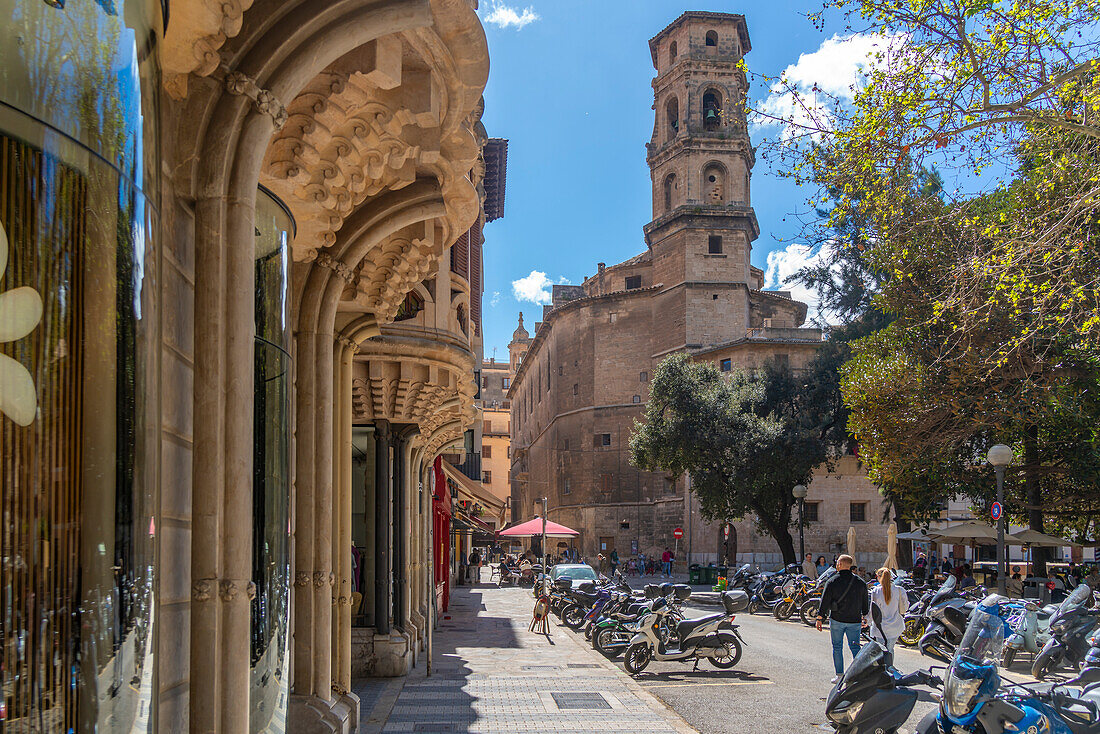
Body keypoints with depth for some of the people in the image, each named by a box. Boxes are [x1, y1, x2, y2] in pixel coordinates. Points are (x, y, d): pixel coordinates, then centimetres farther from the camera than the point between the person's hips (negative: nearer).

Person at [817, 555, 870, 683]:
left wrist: (820, 619, -1)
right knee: (855, 647, 8)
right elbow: (865, 603, 11)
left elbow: (824, 602, -7)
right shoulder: (859, 582, 2)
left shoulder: (832, 582, -7)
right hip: (854, 621, 2)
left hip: (837, 620, -2)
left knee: (837, 648, 7)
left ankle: (839, 675, 7)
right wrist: (864, 617, 24)